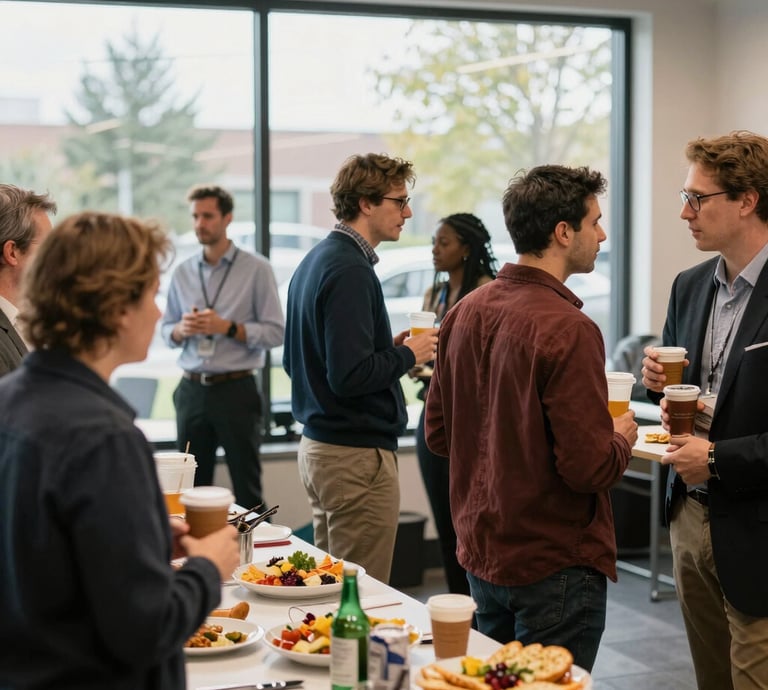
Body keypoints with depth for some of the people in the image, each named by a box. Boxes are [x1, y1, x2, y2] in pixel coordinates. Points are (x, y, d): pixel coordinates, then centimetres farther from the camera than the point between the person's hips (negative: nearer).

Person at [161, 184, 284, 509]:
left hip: (236, 389, -4)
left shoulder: (256, 269, -3)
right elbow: (166, 330, 14)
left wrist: (227, 327, -17)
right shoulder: (183, 272, 9)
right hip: (191, 390, 4)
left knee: (247, 489, 3)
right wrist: (181, 330, -8)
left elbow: (275, 332, -8)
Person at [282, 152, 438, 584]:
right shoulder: (350, 271, -18)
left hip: (317, 446, 10)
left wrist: (390, 348, 14)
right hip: (358, 453, -10)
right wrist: (408, 355, -9)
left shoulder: (315, 261, 13)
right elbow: (349, 375, -26)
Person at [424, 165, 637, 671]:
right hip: (555, 566, -7)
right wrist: (622, 438, -3)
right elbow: (590, 468, -23)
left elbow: (438, 434, 8)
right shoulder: (567, 329, -22)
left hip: (481, 553, 8)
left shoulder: (465, 312, 1)